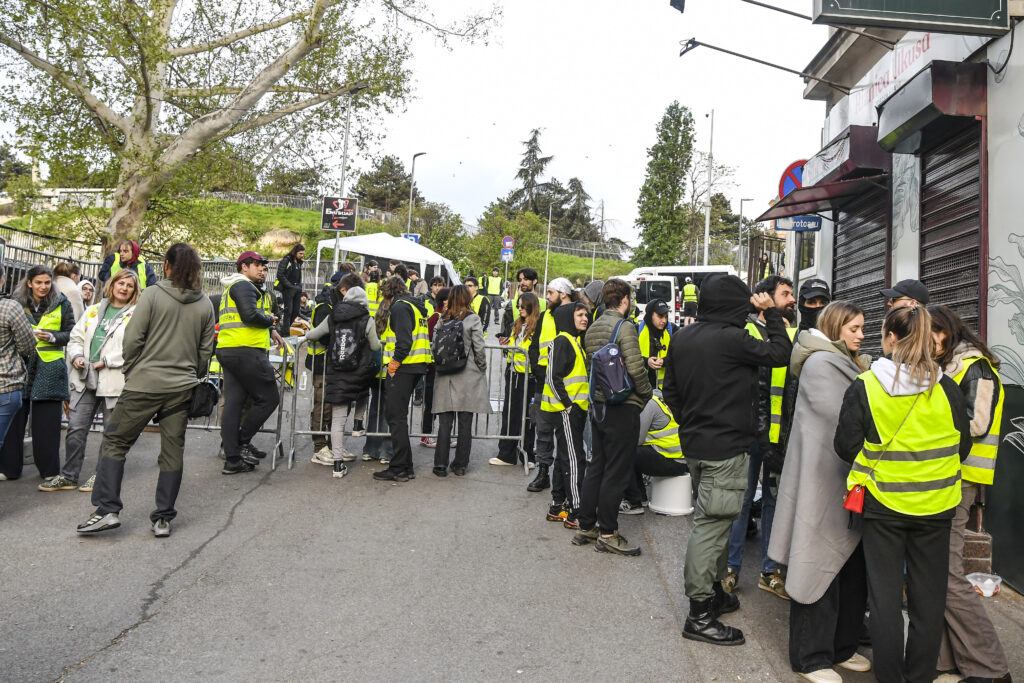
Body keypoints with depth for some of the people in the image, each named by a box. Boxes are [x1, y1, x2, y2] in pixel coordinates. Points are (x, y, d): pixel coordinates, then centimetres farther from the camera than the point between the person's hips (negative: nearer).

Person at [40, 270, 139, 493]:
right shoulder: (94, 311, 15)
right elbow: (76, 337, 18)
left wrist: (107, 361, -16)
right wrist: (77, 356, -2)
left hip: (115, 380, -5)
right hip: (86, 378, 5)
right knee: (76, 428, 5)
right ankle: (69, 476, 16)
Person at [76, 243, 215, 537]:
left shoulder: (152, 295, -7)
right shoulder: (205, 304, 6)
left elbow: (133, 339, -9)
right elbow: (205, 350, 9)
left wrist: (130, 372, 5)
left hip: (145, 384, -4)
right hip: (182, 387, 4)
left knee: (114, 441, 10)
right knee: (173, 452, 8)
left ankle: (107, 510, 6)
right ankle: (163, 518, 13)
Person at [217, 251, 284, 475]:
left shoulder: (232, 288, 29)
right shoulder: (243, 285, -6)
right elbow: (251, 315, -20)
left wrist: (270, 331, 19)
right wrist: (270, 320, -2)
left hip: (228, 352, 11)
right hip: (246, 352, -11)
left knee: (233, 403, 7)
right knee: (269, 398, -2)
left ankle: (232, 459, 8)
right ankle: (243, 442, 4)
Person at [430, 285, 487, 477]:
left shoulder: (442, 320, 2)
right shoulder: (473, 319, -6)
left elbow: (433, 347, 1)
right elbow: (479, 349, -9)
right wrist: (482, 368, 6)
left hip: (445, 377, 2)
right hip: (468, 377, -2)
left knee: (445, 422, 6)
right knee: (465, 423, 6)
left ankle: (440, 465, 7)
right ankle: (460, 465, 12)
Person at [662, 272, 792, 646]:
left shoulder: (681, 337, 6)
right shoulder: (730, 338, -18)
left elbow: (670, 389, 13)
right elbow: (780, 353, -8)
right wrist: (771, 313, 3)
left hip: (694, 444, 9)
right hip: (725, 449, -9)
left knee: (709, 521, 21)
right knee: (711, 525, -3)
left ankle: (712, 591, 34)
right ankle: (700, 613, 5)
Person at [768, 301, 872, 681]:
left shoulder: (851, 364, 19)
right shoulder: (820, 363, -10)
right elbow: (843, 418, -16)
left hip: (849, 480, 9)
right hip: (823, 481, -9)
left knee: (851, 564, 13)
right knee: (821, 566, -2)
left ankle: (842, 645, 27)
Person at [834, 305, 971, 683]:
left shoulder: (864, 387, -13)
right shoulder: (947, 389, -5)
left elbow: (846, 446, -9)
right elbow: (962, 447, 4)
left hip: (882, 502, -2)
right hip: (935, 505, 2)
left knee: (885, 595, 10)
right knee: (928, 597, 15)